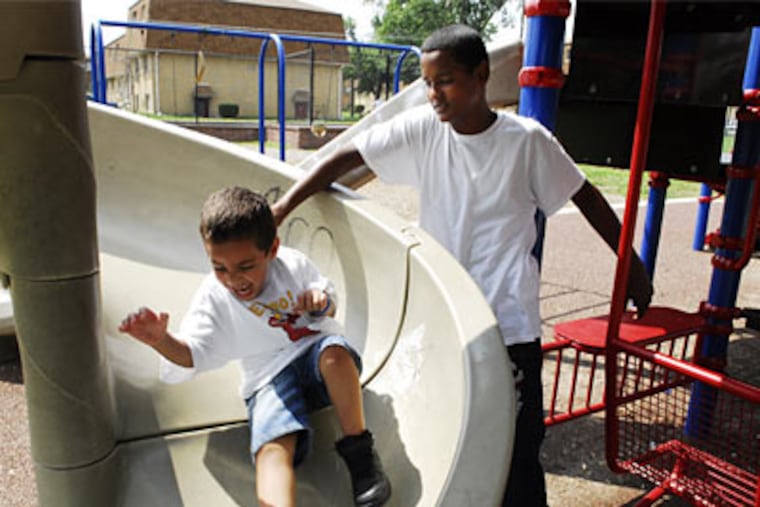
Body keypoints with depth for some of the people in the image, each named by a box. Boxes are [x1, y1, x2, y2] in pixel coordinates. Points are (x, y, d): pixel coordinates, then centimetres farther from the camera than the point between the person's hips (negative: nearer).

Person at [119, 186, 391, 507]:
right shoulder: (213, 298, -2)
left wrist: (320, 301, -13)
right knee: (272, 448, -29)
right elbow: (193, 354, -9)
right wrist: (162, 341, -31)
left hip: (315, 356, 1)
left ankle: (358, 448, -20)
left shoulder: (294, 265, -2)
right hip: (271, 377, 0)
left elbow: (328, 306, 12)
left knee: (334, 350, -37)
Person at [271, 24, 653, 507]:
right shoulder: (422, 129, -4)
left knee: (517, 446, 4)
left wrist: (633, 266, 8)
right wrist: (284, 205, -13)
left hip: (509, 324, -2)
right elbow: (347, 158, -4)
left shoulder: (527, 139, -8)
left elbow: (586, 196, 3)